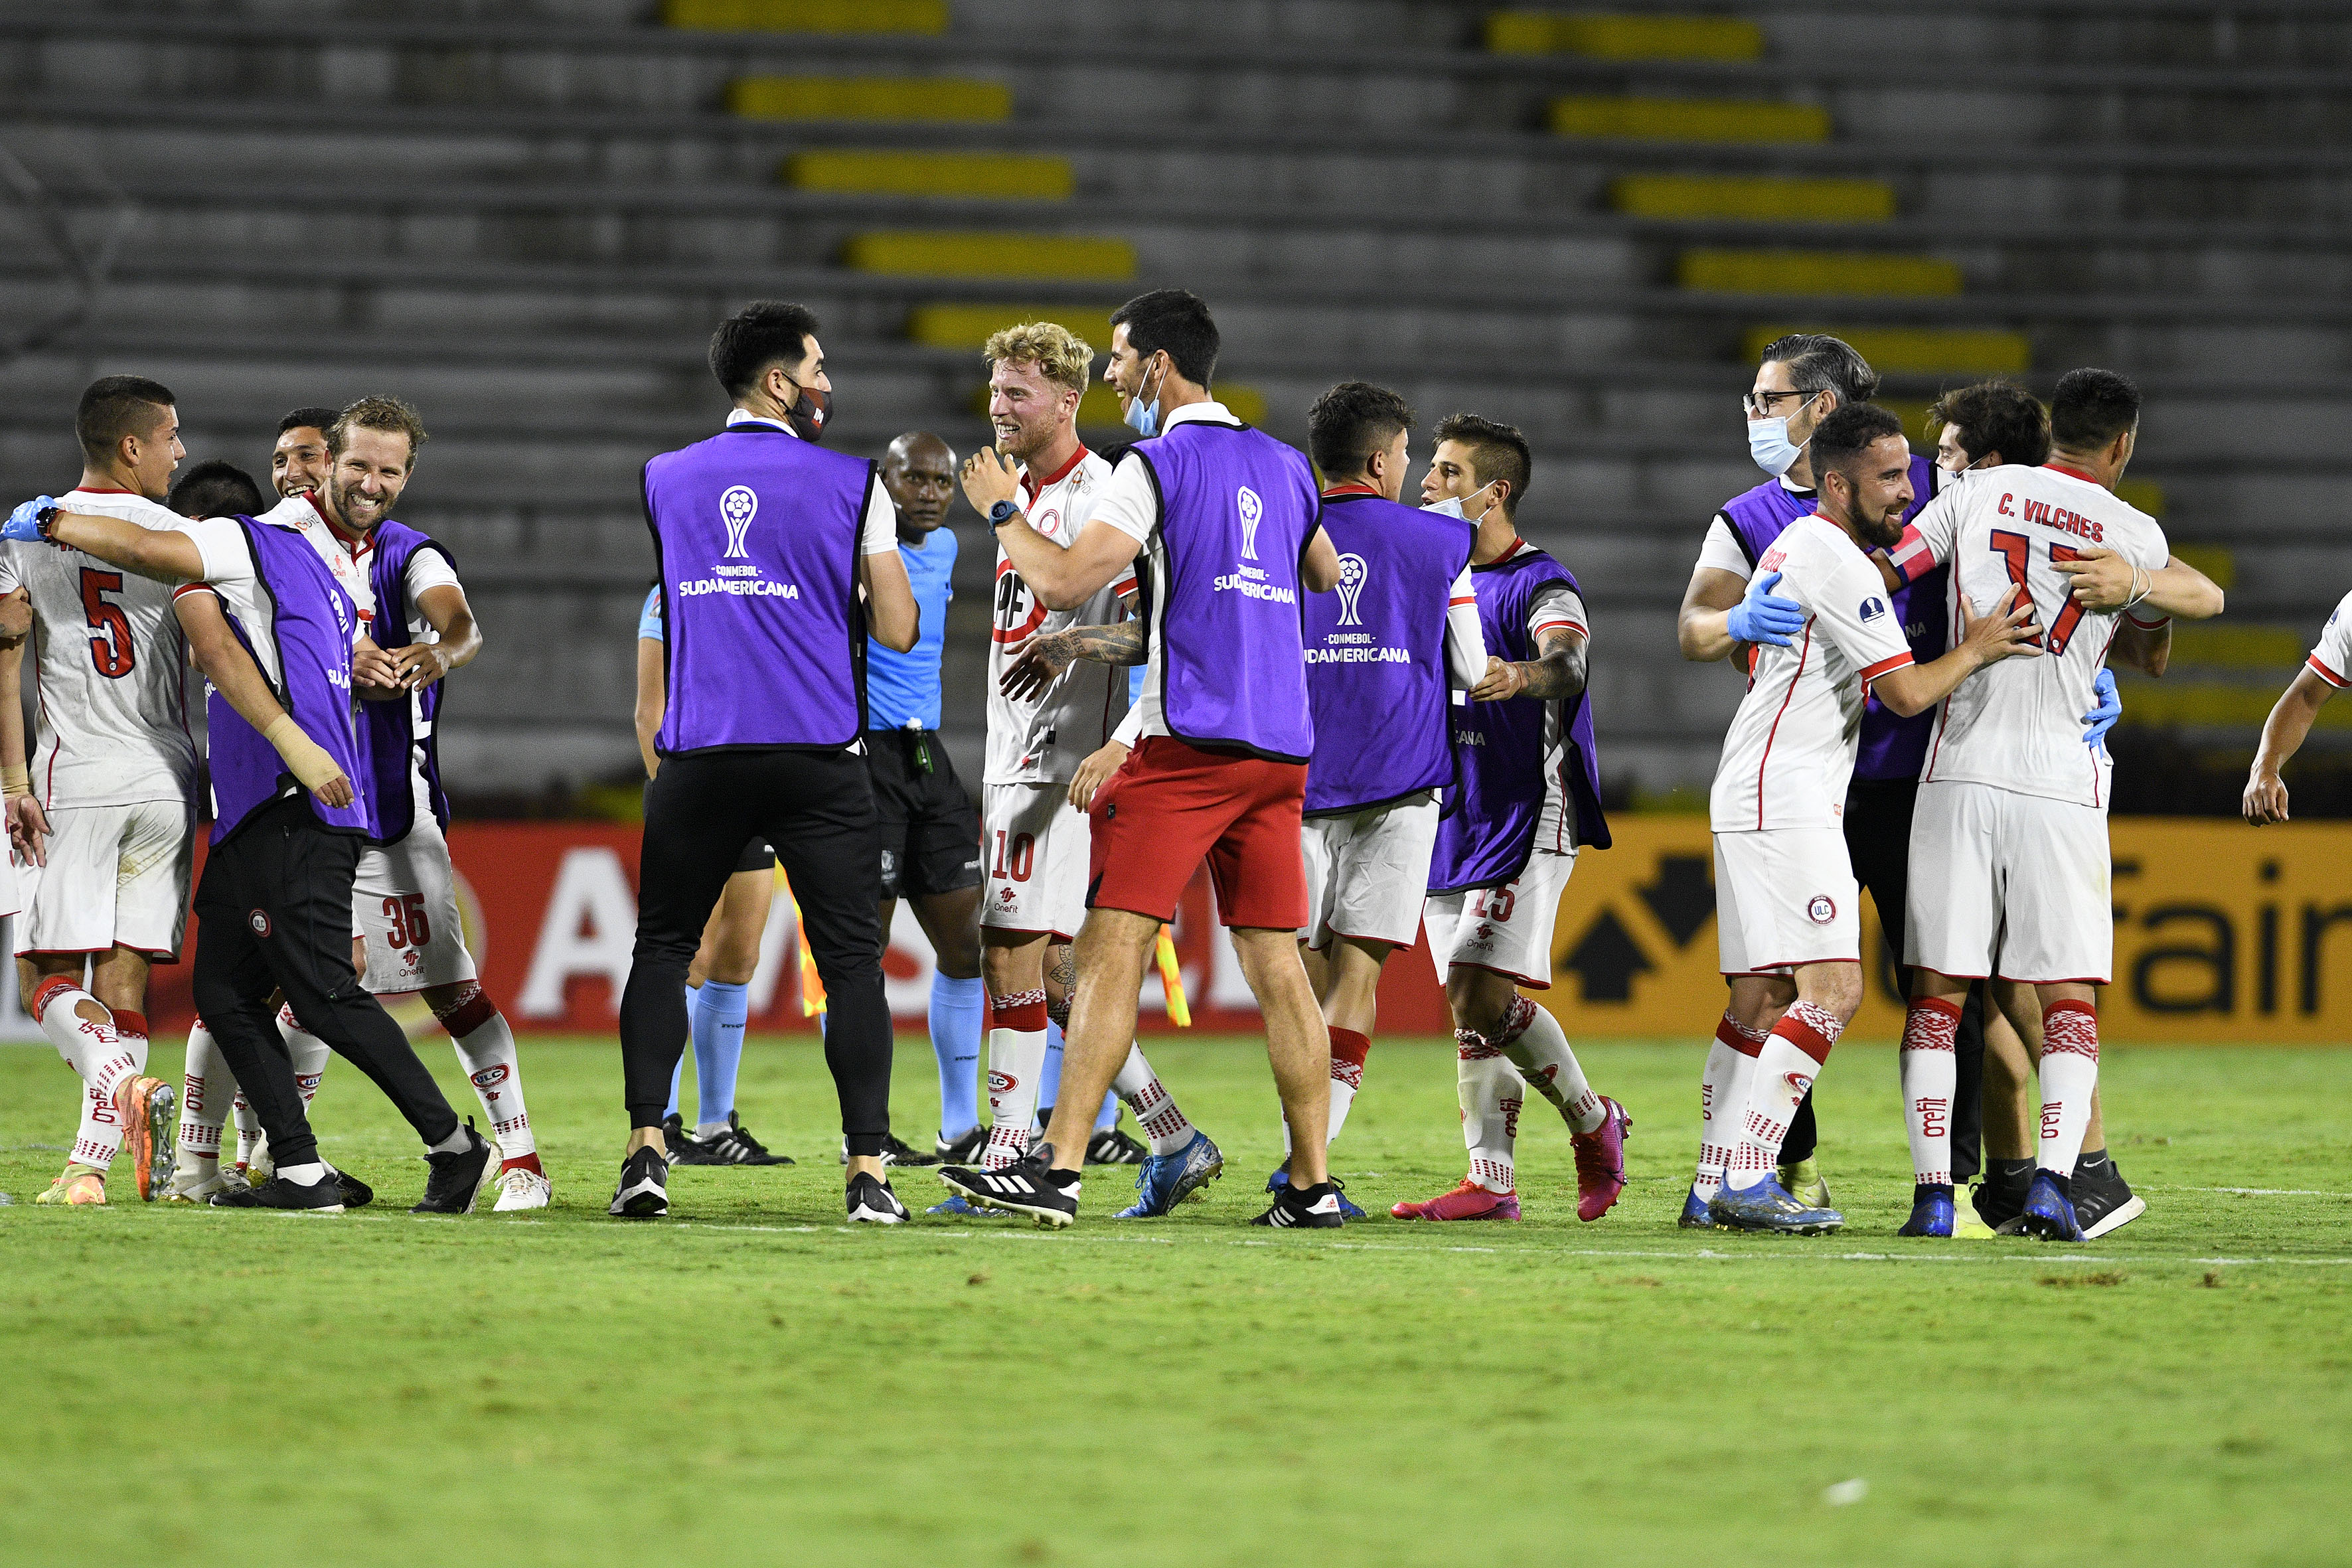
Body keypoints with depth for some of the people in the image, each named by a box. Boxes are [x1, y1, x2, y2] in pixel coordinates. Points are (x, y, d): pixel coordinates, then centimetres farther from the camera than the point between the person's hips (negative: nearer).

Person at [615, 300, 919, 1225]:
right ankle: (869, 1170, -5)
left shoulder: (666, 481, 8)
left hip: (700, 757, 2)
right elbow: (898, 631, 0)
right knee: (852, 959, 3)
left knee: (662, 947, 12)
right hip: (819, 758, -2)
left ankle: (645, 1149, -2)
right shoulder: (850, 487, -1)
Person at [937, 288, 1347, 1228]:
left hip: (1187, 743, -7)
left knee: (1112, 948, -9)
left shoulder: (1157, 466, -7)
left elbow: (1065, 583, -13)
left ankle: (1059, 1170, -15)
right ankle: (1312, 1186, 6)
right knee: (1274, 963, 9)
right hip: (1279, 746, 7)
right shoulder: (1283, 468, 15)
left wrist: (1001, 510, 3)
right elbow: (1329, 580, 31)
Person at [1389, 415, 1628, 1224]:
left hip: (1527, 815, -8)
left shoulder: (1542, 587, -11)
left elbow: (1568, 664, -32)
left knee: (1482, 989, -16)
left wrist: (1521, 676, -52)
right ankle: (1491, 1181, 6)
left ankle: (1593, 1119, 4)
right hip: (1451, 816, 8)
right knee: (1469, 1006, 4)